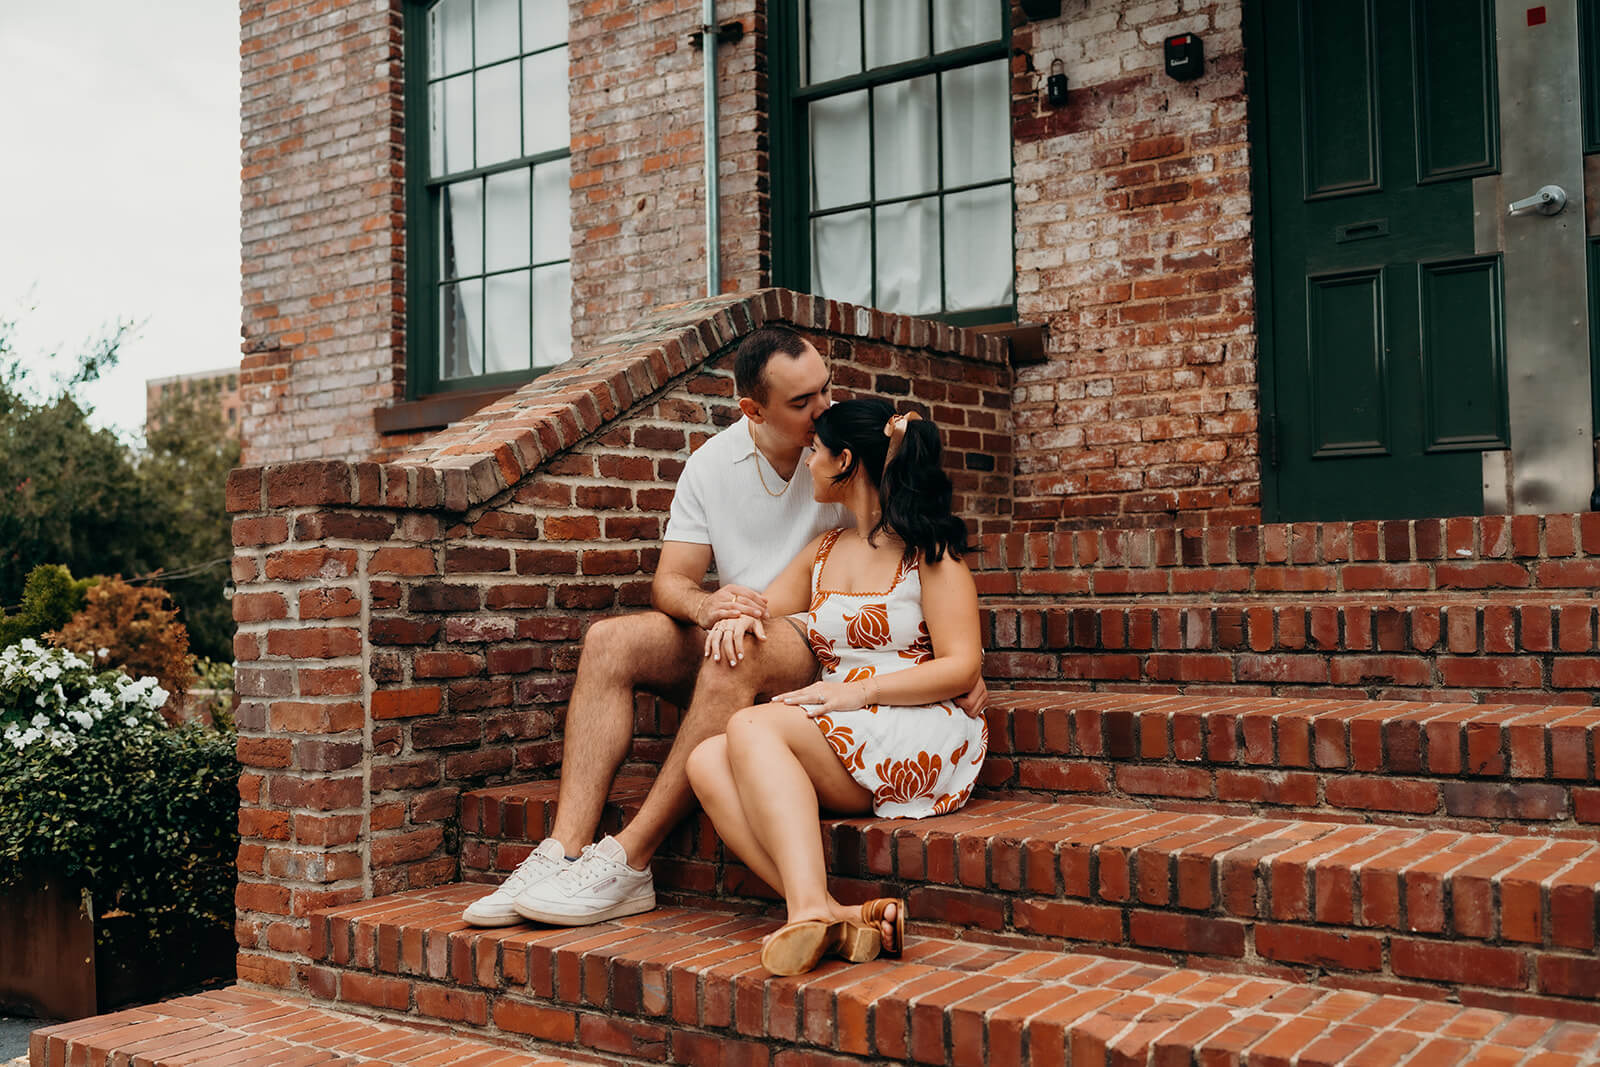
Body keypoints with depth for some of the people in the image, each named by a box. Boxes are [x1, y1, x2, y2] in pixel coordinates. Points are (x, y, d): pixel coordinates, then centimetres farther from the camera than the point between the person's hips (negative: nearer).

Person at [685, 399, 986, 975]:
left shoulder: (929, 549, 2)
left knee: (751, 726, -28)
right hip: (838, 743, 7)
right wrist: (736, 619, 1)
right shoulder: (822, 554, 23)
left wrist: (860, 691, -17)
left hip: (923, 739, -6)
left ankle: (811, 910, -43)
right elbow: (756, 615, 26)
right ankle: (833, 916, -38)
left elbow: (962, 667, -6)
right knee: (707, 762, -22)